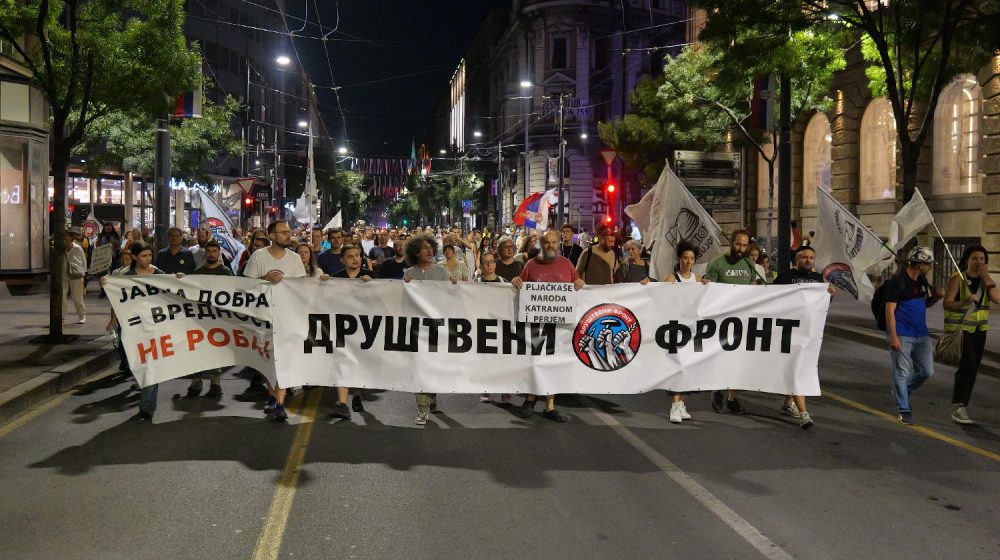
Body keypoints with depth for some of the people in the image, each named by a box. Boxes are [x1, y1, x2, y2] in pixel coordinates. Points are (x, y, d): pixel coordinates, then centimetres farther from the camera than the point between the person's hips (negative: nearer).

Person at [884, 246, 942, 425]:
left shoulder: (922, 281, 10)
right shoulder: (896, 282, -13)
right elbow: (889, 310, -15)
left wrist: (936, 297, 0)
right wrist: (893, 338, -20)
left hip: (921, 335, 7)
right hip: (902, 336, -7)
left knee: (927, 371, 8)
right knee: (902, 372, 0)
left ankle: (901, 391, 30)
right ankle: (904, 410, 8)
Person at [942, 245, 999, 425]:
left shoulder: (985, 280, 5)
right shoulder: (957, 278, -10)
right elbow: (946, 303, -15)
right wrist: (965, 302, -32)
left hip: (979, 330, 6)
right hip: (959, 328, -6)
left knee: (971, 368, 8)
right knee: (968, 365, -18)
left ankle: (961, 406, 18)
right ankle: (958, 406, -14)